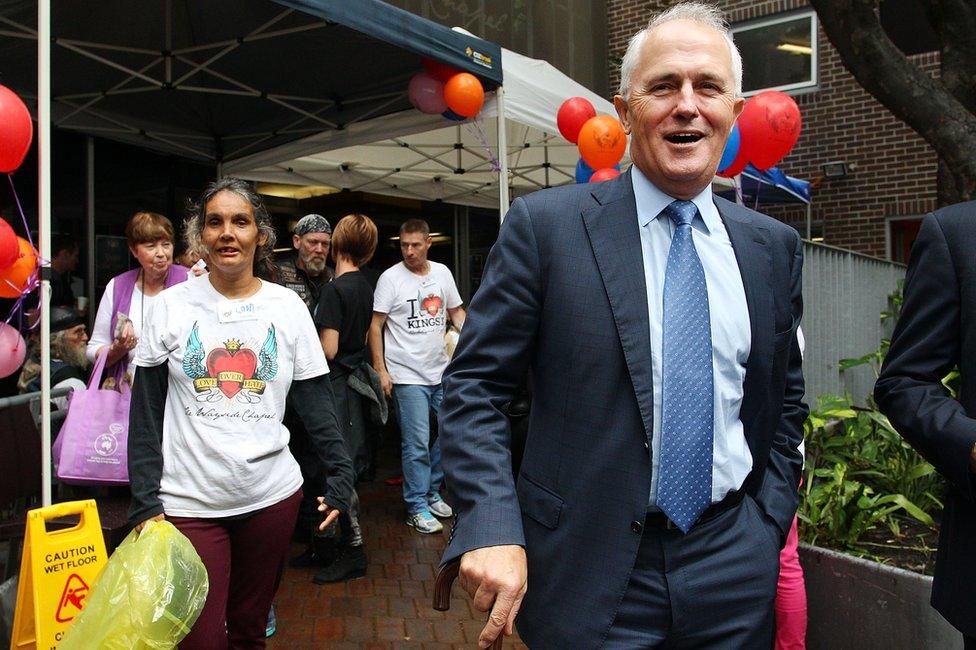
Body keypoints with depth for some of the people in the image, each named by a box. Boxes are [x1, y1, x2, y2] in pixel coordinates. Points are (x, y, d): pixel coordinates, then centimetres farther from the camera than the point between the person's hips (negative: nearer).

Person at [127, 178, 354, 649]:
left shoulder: (287, 306, 1)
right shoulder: (172, 306, -1)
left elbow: (316, 400, 3)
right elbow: (145, 414, 0)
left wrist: (340, 473, -5)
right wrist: (144, 500, -5)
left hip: (272, 495, 1)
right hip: (187, 501, -1)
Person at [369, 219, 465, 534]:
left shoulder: (442, 272, 8)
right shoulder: (391, 278, -7)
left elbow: (456, 311, 18)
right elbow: (375, 326, -7)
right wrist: (381, 371, -12)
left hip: (442, 371, 6)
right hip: (408, 375, -6)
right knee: (417, 443, -3)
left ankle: (431, 490, 29)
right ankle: (417, 507, 11)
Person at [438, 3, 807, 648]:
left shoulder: (776, 246, 4)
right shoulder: (546, 225, -9)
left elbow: (785, 396, 14)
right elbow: (475, 384, -9)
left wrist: (770, 521, 7)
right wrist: (491, 529, -19)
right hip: (590, 573, -3)